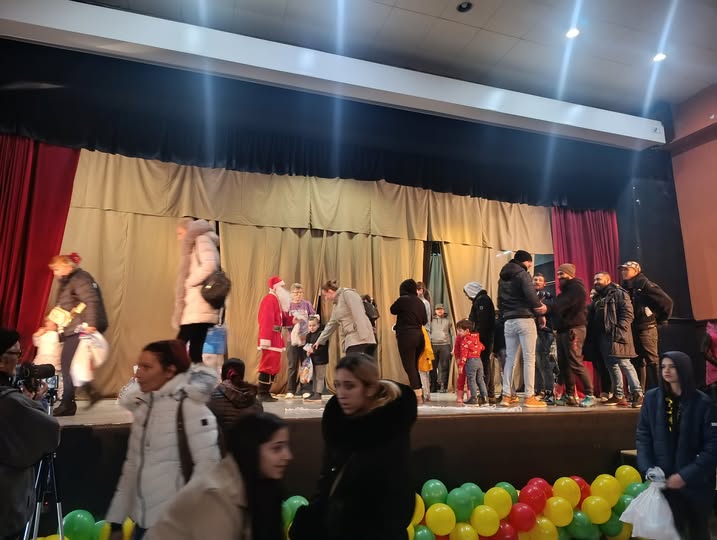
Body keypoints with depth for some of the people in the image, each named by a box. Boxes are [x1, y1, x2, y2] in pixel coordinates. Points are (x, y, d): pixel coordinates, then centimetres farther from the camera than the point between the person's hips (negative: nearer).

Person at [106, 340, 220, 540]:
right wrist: (116, 521, 12)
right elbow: (132, 465, 10)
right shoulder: (144, 405, 5)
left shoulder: (189, 406, -17)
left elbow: (208, 465, -20)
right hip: (143, 520, 6)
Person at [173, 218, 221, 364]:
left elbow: (210, 265, -21)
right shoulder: (196, 244, 28)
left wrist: (188, 282, -10)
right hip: (195, 309, 9)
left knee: (194, 354, -10)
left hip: (199, 309, -9)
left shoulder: (202, 239, -1)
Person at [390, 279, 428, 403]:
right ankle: (419, 393, 21)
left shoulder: (402, 300, -7)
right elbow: (424, 320, 14)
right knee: (414, 365, 17)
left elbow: (393, 310, 10)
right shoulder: (419, 302, 8)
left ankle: (418, 396, -5)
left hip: (406, 336, -6)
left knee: (409, 366, -3)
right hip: (419, 335, 6)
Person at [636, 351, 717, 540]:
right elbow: (643, 437, 1)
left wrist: (686, 475, -17)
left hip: (697, 482, 0)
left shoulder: (702, 402, -8)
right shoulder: (651, 398, -3)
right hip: (665, 481, 0)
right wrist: (648, 470, -10)